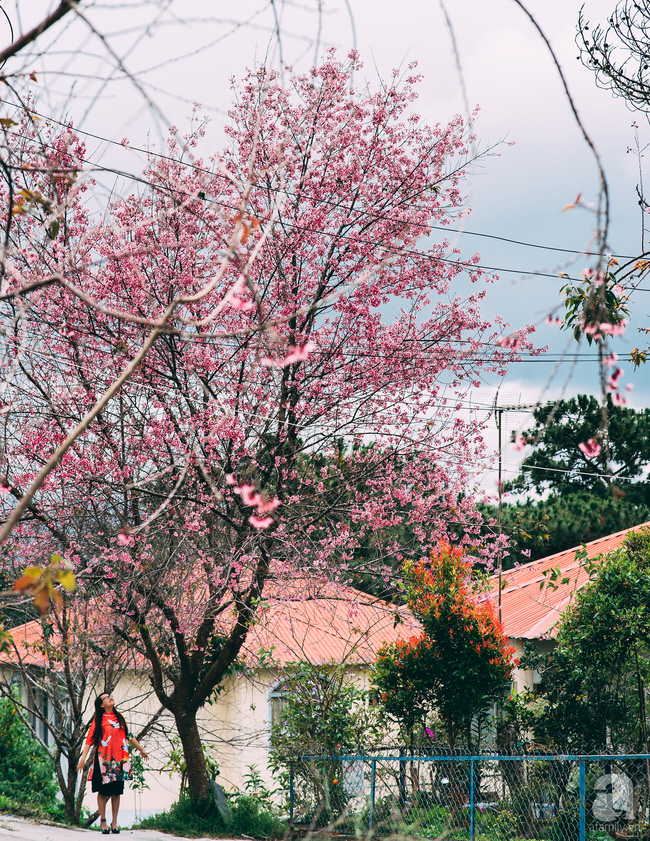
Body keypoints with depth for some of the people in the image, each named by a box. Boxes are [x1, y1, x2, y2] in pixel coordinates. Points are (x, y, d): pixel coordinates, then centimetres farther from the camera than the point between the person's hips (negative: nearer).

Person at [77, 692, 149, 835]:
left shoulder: (119, 717, 13)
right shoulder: (98, 720, 0)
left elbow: (128, 736, 22)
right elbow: (90, 739, -4)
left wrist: (141, 749, 28)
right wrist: (83, 758, -13)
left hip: (119, 758, 4)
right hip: (104, 759, -4)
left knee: (117, 791, 4)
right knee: (103, 791, -1)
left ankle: (114, 822, 9)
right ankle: (103, 821, 9)